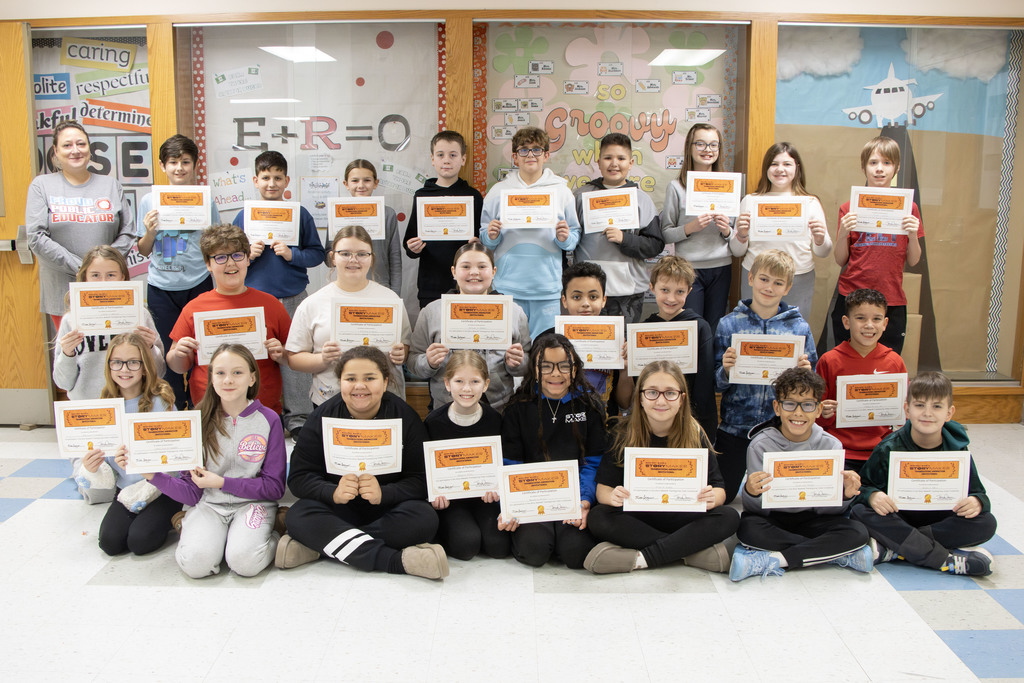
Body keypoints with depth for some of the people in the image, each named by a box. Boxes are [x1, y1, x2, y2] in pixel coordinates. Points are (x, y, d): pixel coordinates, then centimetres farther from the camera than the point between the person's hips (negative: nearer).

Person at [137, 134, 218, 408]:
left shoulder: (206, 200, 1)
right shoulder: (149, 201, 3)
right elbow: (143, 251, 10)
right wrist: (149, 233, -10)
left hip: (198, 285, -1)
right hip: (161, 288, 1)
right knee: (168, 352, 7)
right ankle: (175, 409, 22)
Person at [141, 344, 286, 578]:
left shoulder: (268, 420, -4)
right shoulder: (200, 421, 1)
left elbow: (274, 487, -4)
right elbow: (192, 492, -1)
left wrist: (222, 483, -11)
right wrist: (153, 475, -16)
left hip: (252, 503, -1)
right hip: (209, 504, 2)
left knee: (244, 561, -29)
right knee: (196, 563, -26)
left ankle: (272, 538, 1)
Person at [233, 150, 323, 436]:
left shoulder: (300, 214, 3)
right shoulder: (243, 216, 6)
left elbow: (317, 253, 3)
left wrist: (292, 254, -13)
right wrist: (248, 254, -9)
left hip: (293, 299, -1)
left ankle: (297, 418, 9)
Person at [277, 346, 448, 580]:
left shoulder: (405, 416, -7)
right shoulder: (323, 416, -4)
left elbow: (420, 480, -11)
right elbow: (299, 477, -7)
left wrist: (383, 494, -30)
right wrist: (333, 493, -27)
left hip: (387, 510, -1)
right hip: (339, 511, 1)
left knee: (425, 519, -30)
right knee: (297, 517, -28)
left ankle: (320, 546, -25)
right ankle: (398, 560, -37)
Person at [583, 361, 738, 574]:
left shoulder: (694, 435, -5)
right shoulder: (623, 434, -7)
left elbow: (719, 488, -6)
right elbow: (603, 486, -8)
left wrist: (713, 497, -31)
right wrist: (613, 496, -32)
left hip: (682, 518, 1)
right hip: (635, 519, 0)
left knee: (729, 517, -24)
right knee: (598, 518, -30)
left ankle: (641, 558, -27)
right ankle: (694, 549, -26)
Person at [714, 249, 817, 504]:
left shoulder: (799, 327, 1)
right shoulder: (729, 325, -2)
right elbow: (717, 384, 2)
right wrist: (726, 370, -19)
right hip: (736, 426, 0)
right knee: (721, 496, 5)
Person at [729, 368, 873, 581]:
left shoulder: (831, 446, -2)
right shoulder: (760, 446, -7)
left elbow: (831, 509, 0)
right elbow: (756, 508, -10)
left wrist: (846, 495, -23)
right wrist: (751, 493, -33)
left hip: (811, 520, 1)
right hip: (772, 520, -1)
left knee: (858, 533, -24)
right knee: (747, 527, -34)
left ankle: (772, 560, -23)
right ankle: (841, 555, -20)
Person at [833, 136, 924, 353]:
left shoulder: (908, 207, 6)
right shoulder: (849, 209, 5)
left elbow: (913, 261, 7)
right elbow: (841, 261, 4)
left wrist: (913, 235, -10)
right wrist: (843, 233, -12)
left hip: (893, 302, 0)